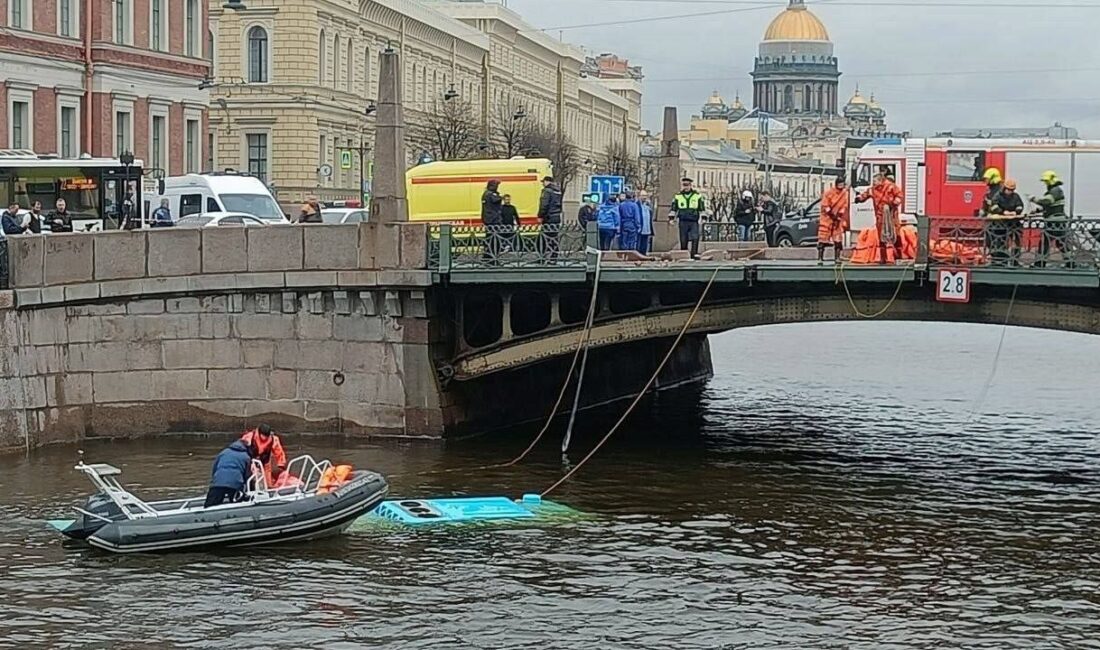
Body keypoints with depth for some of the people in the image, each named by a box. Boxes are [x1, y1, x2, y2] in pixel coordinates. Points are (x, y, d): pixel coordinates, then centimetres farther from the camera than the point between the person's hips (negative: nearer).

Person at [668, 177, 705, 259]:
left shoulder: (698, 196, 8)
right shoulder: (678, 197, 10)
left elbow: (702, 209, 13)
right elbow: (673, 209, 17)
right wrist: (671, 218, 8)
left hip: (694, 221, -1)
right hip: (683, 221, 1)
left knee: (695, 238, -16)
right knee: (683, 240, 2)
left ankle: (695, 254, -18)